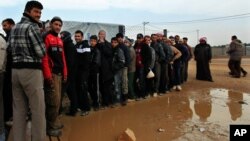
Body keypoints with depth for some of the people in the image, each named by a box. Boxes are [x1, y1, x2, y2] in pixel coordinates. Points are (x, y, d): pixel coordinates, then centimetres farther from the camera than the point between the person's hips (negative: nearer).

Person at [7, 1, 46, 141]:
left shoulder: (14, 28, 17)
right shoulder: (33, 26, -8)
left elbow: (9, 49, 19)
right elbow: (41, 52, -13)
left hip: (15, 70, 9)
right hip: (31, 71, -8)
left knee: (19, 109, 12)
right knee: (38, 109, -3)